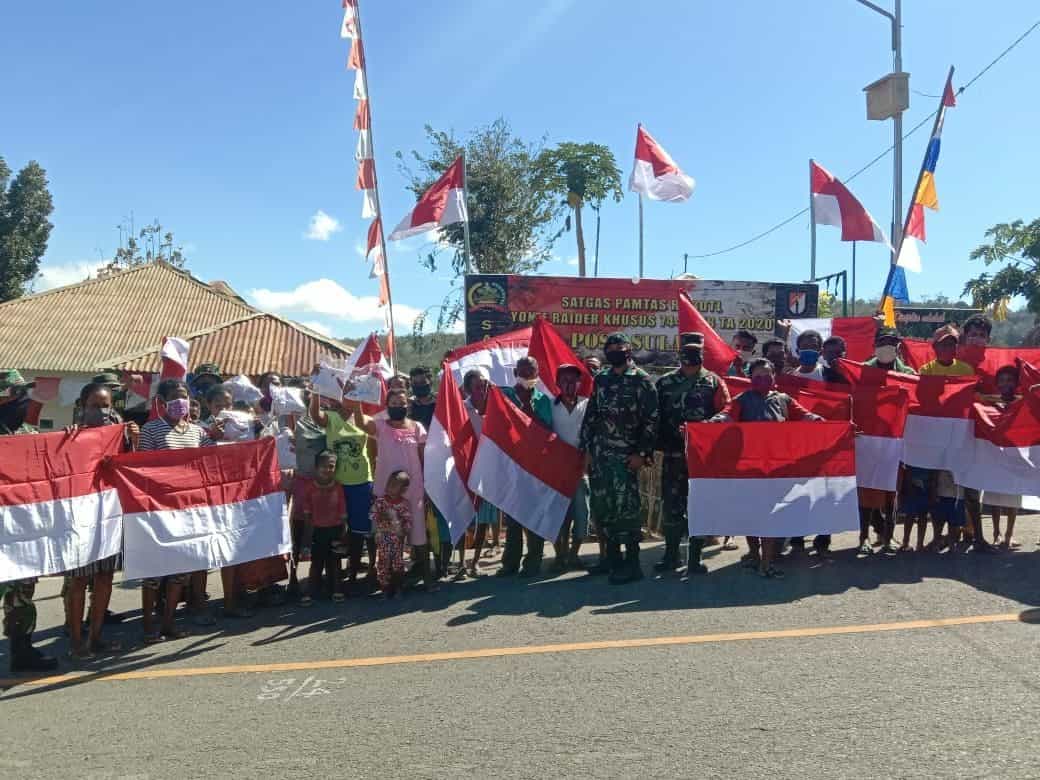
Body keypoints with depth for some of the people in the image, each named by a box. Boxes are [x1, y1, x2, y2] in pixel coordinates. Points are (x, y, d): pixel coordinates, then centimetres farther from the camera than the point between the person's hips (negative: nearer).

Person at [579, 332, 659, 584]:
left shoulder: (642, 380, -2)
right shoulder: (600, 380, 15)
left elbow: (651, 420, -6)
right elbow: (590, 416, 16)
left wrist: (642, 453, -12)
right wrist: (587, 449, 9)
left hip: (625, 455, -5)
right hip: (599, 453, 6)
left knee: (625, 506, -8)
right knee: (601, 505, 6)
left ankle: (632, 563, 0)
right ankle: (612, 557, 19)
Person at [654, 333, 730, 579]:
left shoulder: (714, 382, 5)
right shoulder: (664, 383, 9)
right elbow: (656, 416, 7)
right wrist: (659, 444, 0)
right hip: (673, 454, 2)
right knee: (671, 505, 6)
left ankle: (695, 558, 12)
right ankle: (671, 555, 18)